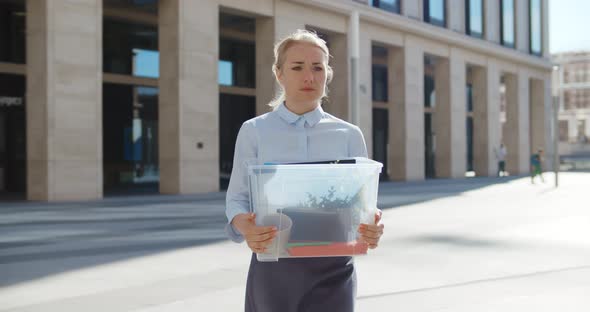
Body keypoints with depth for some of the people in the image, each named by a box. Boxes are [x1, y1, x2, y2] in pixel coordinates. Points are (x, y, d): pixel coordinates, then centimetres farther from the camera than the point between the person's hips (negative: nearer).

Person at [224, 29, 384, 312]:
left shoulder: (349, 135, 5)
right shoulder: (254, 131, 1)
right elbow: (237, 198, 0)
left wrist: (372, 228, -18)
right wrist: (244, 225, -23)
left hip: (332, 269, 1)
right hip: (273, 267, -1)